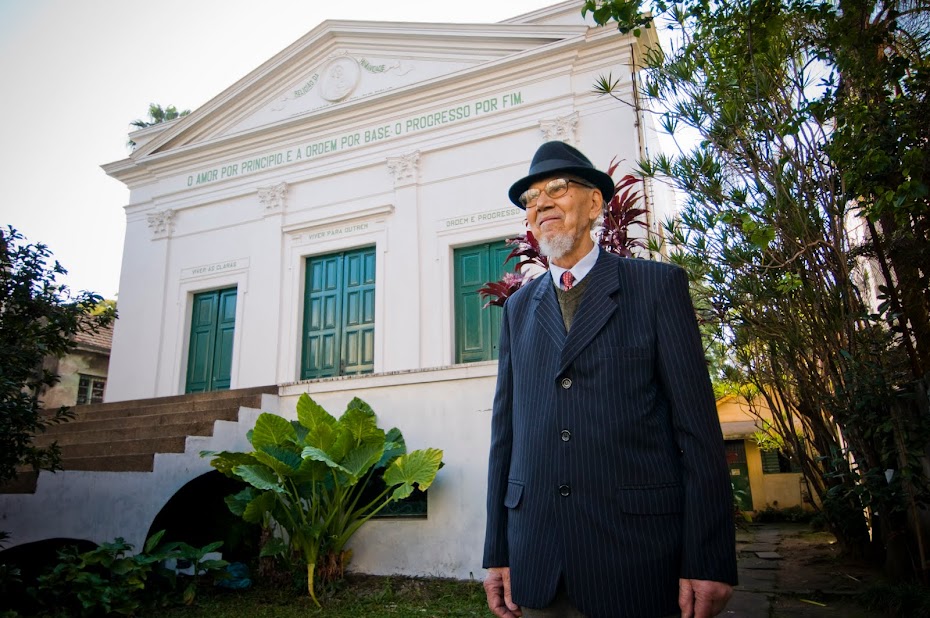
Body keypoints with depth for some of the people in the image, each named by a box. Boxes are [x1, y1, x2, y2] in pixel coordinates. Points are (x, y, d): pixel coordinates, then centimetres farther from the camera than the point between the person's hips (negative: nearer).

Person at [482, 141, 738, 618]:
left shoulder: (658, 284, 0)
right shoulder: (518, 307, 11)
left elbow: (697, 426, -5)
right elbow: (506, 430, 8)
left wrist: (708, 562, -9)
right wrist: (498, 553, 6)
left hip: (633, 556, -3)